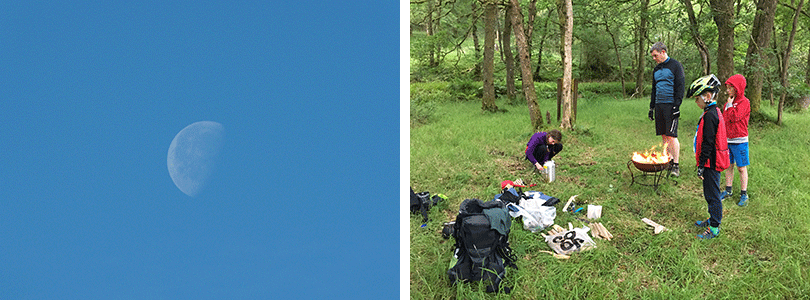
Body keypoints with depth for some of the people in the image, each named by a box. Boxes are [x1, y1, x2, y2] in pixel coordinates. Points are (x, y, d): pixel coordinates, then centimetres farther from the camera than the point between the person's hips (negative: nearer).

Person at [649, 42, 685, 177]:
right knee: (664, 136, 6)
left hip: (670, 105, -6)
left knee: (671, 135, -10)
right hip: (659, 105, 6)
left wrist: (676, 106, -14)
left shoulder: (675, 65, -2)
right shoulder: (656, 69, 17)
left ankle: (676, 165, -6)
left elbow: (680, 87, -7)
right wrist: (651, 107, 17)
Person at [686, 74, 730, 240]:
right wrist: (702, 164, 22)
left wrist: (701, 166, -18)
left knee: (712, 195, -2)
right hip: (713, 162, 10)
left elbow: (707, 144, -22)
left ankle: (714, 228, 6)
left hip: (711, 163, -10)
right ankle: (713, 219, 33)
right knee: (710, 193, 20)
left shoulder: (709, 116, -21)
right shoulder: (715, 112, 11)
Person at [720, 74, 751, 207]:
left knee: (741, 168, 1)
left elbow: (734, 117, -23)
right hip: (727, 140, 7)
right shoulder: (729, 102, 12)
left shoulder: (744, 102, -11)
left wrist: (730, 104, -12)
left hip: (739, 141, -7)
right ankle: (728, 191, 24)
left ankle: (744, 194, 9)